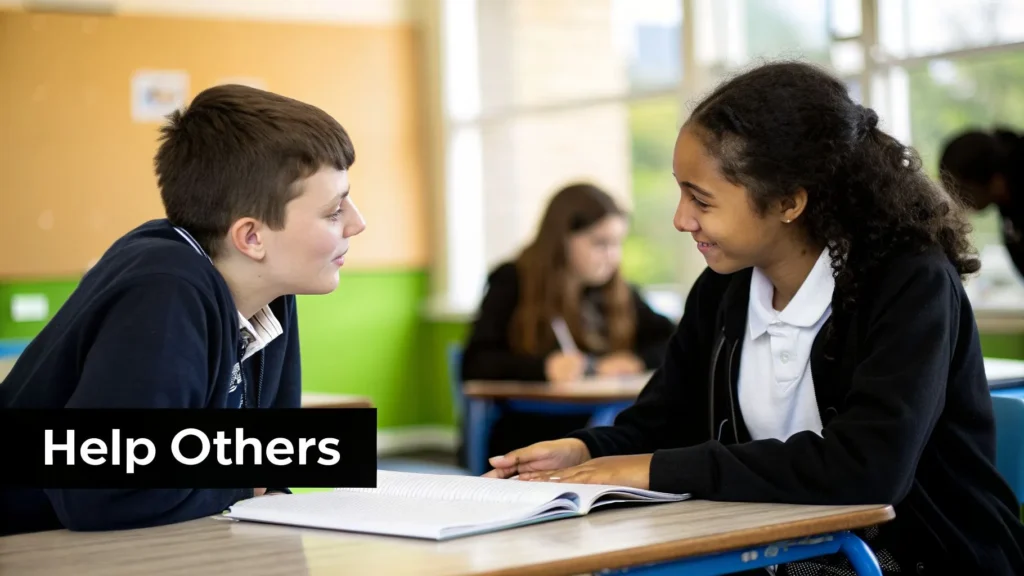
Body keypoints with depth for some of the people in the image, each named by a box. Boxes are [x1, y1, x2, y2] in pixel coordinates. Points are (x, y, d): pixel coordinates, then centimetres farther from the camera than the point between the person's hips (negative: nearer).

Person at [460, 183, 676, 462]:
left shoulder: (616, 293, 15)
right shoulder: (513, 283, 2)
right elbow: (475, 364, -8)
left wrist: (638, 361, -5)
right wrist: (543, 368, -25)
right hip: (530, 437, -5)